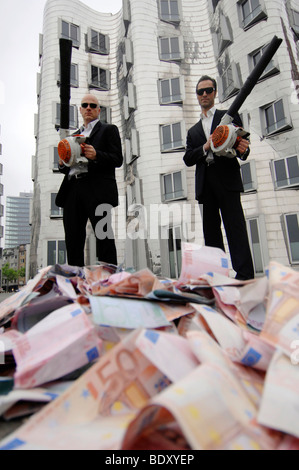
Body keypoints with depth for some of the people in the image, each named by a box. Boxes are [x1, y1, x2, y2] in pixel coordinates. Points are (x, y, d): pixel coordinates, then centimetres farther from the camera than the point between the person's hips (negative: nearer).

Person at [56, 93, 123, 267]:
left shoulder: (108, 129, 14)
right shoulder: (74, 135, 30)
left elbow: (118, 160, 1)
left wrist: (96, 155, -16)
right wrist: (62, 164, 6)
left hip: (97, 191, -5)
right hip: (73, 190, 5)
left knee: (104, 237, -8)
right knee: (73, 239, 2)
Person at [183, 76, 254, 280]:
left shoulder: (230, 116, 15)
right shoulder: (193, 131, 25)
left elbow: (242, 145, 7)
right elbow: (188, 159, 12)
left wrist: (243, 150, -17)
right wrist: (205, 148, -6)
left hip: (227, 180, -4)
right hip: (205, 184, 4)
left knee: (235, 226, -13)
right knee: (211, 231, 1)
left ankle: (245, 275, -14)